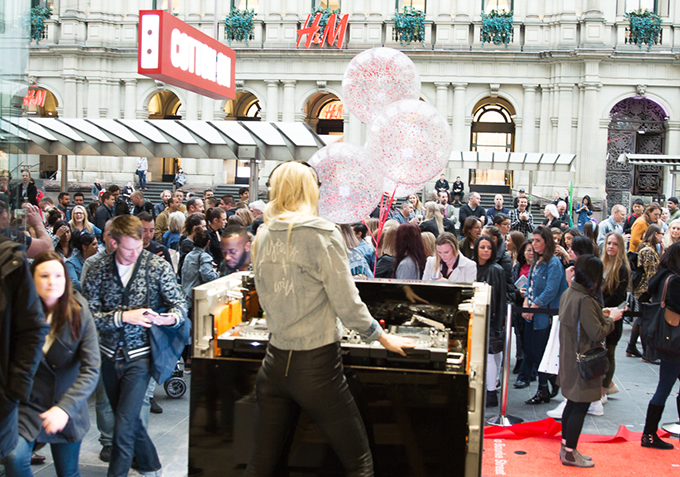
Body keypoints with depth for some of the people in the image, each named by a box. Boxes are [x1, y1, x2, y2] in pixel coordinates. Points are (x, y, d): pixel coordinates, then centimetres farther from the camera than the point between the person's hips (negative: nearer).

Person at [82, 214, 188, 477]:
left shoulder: (158, 266, -6)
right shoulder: (98, 270, -2)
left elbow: (180, 303, -4)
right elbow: (89, 314, -7)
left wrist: (171, 317, -27)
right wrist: (124, 316, -20)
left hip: (140, 355, -4)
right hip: (110, 355, 4)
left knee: (124, 423, -9)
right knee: (128, 419, 17)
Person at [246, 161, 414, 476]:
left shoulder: (264, 239, 5)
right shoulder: (322, 235, -12)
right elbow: (347, 304, -11)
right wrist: (383, 338, 4)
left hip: (275, 363, 6)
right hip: (316, 365, -6)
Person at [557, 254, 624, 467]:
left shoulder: (569, 294, 5)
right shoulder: (584, 300, -24)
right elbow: (597, 333, -23)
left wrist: (601, 314, 10)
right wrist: (611, 319, -7)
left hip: (570, 359, 10)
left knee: (572, 403, 18)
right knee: (580, 406, 1)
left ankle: (566, 447, 28)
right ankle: (569, 453, 10)